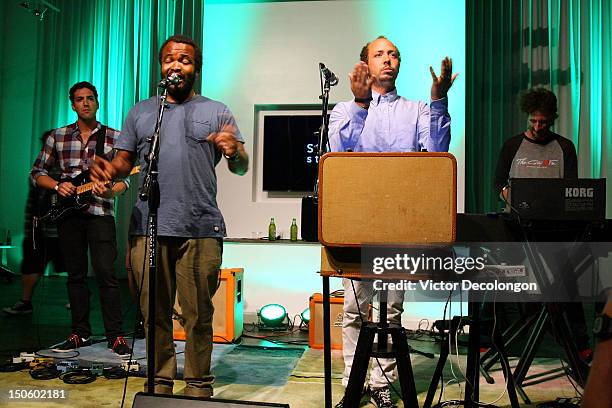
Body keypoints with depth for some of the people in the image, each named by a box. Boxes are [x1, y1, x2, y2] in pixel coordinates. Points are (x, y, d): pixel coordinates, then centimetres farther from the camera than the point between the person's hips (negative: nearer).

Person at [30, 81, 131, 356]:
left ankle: (115, 336, -2)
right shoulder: (57, 137, 10)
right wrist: (58, 185, -6)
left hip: (100, 212, -3)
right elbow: (37, 172, 14)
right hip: (67, 213, 3)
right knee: (76, 275, 9)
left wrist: (111, 191, -17)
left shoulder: (114, 137, 5)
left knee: (106, 274, -9)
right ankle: (80, 333, 19)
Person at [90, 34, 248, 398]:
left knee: (198, 316, 2)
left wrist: (234, 150, -18)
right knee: (155, 314, 7)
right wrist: (109, 169, -7)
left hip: (201, 230, -2)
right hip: (149, 228, 2)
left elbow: (241, 168, 6)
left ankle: (198, 387, 15)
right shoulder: (140, 113, 18)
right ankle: (160, 384, 20)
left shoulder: (217, 112, 11)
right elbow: (125, 160, 17)